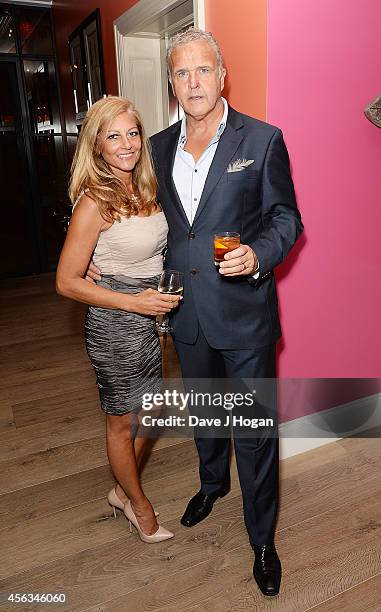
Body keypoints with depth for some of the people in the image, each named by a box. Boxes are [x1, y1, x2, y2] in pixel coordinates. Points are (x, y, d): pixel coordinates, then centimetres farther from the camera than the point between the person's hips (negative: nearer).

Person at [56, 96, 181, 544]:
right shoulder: (94, 201, -20)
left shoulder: (144, 189, 2)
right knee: (122, 422, 14)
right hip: (113, 324, -7)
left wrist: (158, 298, 0)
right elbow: (66, 281, -17)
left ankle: (122, 490, 46)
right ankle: (139, 504, 39)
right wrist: (134, 302, -22)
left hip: (149, 318, 8)